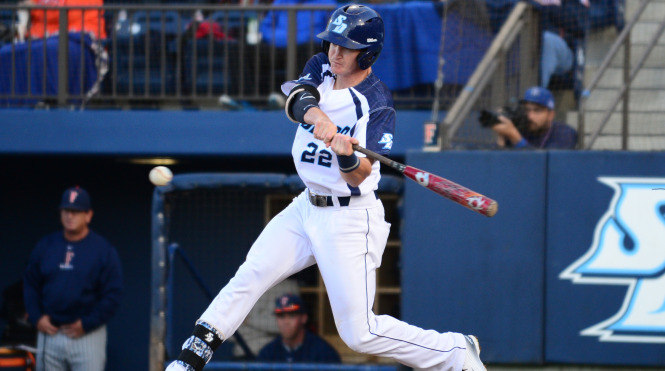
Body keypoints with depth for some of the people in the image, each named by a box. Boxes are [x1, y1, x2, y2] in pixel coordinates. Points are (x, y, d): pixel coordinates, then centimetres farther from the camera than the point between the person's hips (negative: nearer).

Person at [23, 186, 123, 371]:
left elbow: (113, 293, -5)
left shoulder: (103, 250, -3)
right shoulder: (45, 245, 9)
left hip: (88, 334, -4)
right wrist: (36, 317, -1)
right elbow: (30, 284, 14)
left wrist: (87, 324, -12)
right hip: (49, 333, 4)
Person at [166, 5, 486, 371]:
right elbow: (297, 99, -20)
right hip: (307, 207, 7)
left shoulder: (377, 104, -16)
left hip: (350, 219, -7)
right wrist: (317, 115, -42)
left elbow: (359, 177, -22)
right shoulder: (321, 68, 3)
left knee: (359, 333, -8)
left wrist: (347, 156, -45)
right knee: (250, 276, -2)